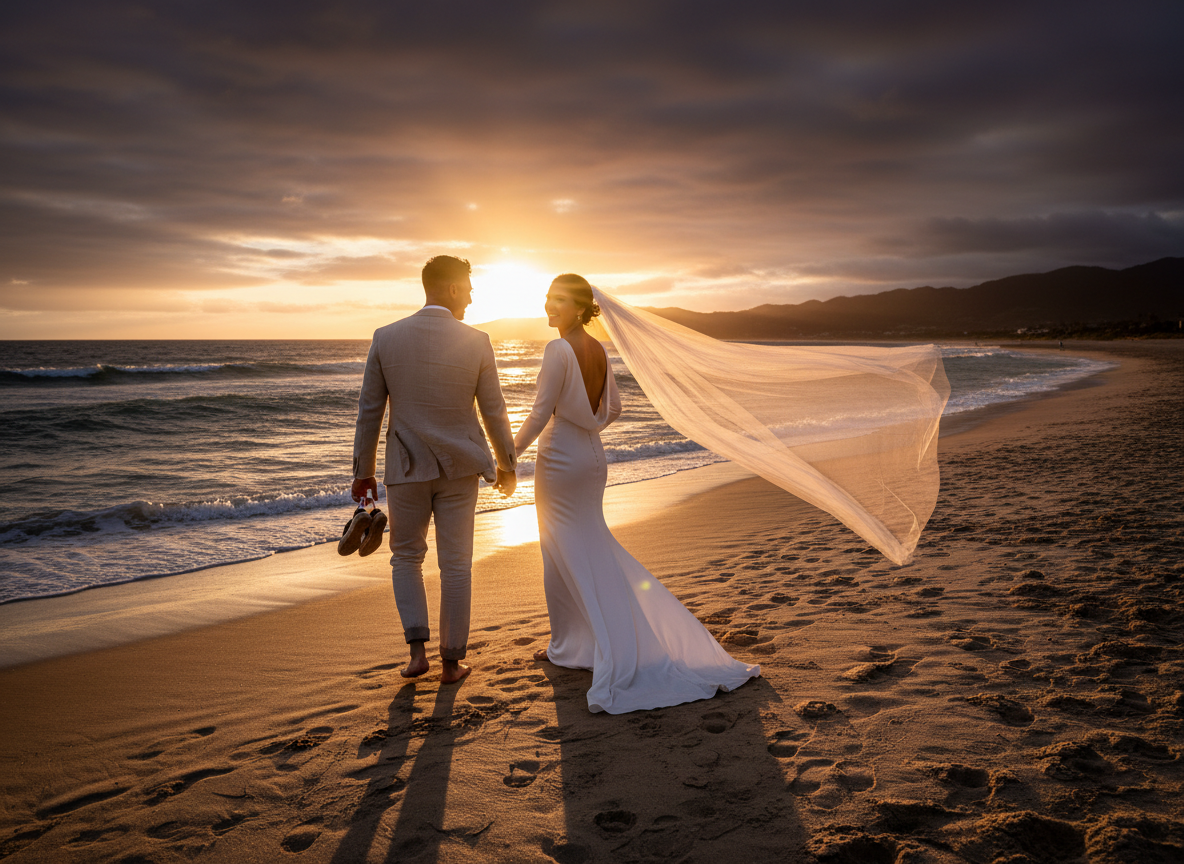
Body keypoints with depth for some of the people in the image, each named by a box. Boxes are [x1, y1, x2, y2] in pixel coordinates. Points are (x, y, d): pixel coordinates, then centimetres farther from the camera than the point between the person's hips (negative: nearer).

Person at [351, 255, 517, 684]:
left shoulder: (386, 338, -5)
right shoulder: (476, 342, -8)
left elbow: (369, 411, -1)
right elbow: (493, 411, -2)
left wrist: (363, 471, 9)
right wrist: (507, 466, 11)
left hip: (406, 469, 1)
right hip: (458, 468, -1)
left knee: (406, 557, 19)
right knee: (456, 565, 10)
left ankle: (417, 647, 8)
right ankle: (451, 661, 17)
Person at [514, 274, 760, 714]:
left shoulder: (558, 349, -18)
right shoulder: (599, 350, 5)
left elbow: (541, 413, -20)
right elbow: (612, 409, 13)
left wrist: (511, 453, -11)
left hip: (560, 460, -8)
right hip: (593, 458, 8)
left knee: (564, 554, 4)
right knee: (593, 547, 19)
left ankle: (566, 645, 18)